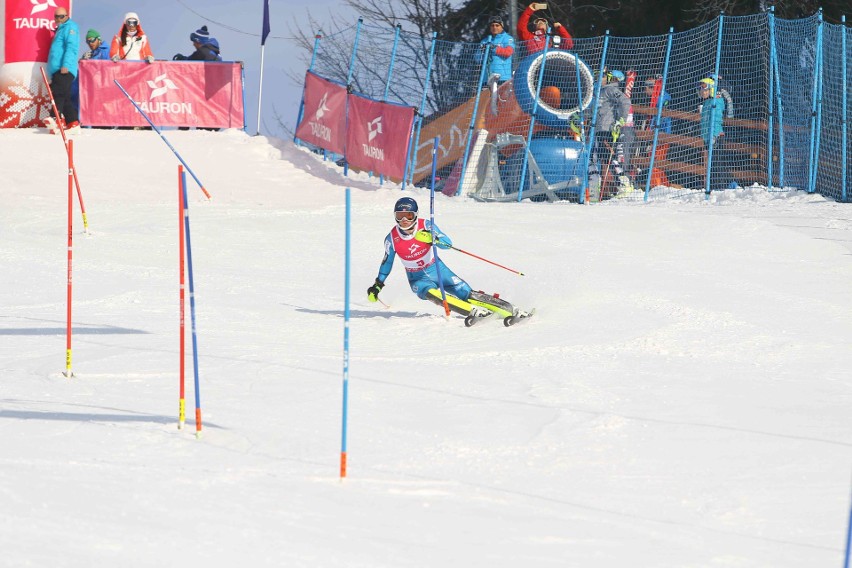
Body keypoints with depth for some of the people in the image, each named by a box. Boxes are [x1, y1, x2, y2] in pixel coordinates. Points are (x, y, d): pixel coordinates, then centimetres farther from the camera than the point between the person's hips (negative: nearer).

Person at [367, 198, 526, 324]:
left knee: (466, 294, -14)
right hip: (419, 279, 0)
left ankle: (509, 310, -11)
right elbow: (387, 262, 7)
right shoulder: (392, 239, -10)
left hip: (438, 270, 0)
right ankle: (475, 312, -43)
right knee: (431, 293, -34)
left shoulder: (425, 226, -14)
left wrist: (432, 238, -42)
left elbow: (448, 243, -22)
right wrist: (377, 285, 12)